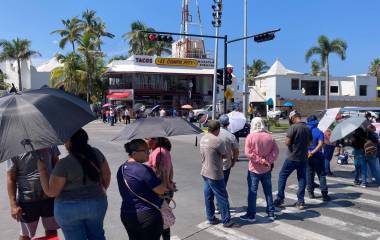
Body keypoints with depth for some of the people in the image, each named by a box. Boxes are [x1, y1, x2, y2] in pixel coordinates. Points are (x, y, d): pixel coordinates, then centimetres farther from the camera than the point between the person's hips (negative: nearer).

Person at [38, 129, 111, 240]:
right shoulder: (96, 154, -5)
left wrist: (42, 169, -6)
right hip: (97, 204, 5)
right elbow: (107, 175, 7)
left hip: (69, 208, -4)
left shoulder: (64, 164, -20)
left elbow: (51, 192, -14)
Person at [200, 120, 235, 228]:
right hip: (215, 174, -8)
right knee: (222, 198, 5)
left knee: (208, 196, 16)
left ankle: (211, 218, 26)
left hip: (205, 172, 8)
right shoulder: (217, 141, -21)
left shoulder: (203, 138, 4)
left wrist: (216, 155, 2)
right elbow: (224, 155, -9)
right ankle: (226, 221, 14)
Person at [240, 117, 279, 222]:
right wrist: (268, 160, -10)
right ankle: (271, 213, 23)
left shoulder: (250, 136, -13)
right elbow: (275, 151, -4)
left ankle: (251, 215, 10)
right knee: (268, 191, 15)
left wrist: (260, 160, -14)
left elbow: (248, 153, -18)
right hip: (267, 169, 4)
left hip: (254, 169, -4)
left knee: (252, 192, 5)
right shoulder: (269, 137, -1)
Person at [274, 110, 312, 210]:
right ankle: (301, 201, 13)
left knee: (282, 176, 8)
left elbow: (287, 142, -18)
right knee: (302, 179, 10)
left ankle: (280, 199, 10)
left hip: (292, 158, -6)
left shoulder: (293, 127, -16)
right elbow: (308, 142, 14)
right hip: (303, 158, 6)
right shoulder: (308, 128, 4)